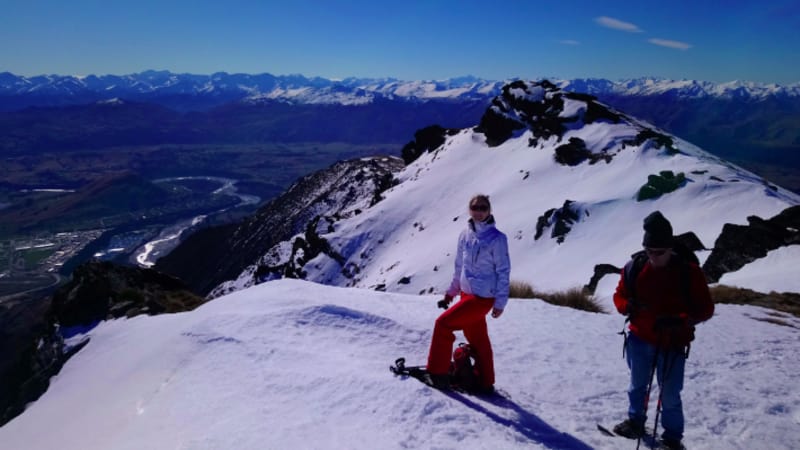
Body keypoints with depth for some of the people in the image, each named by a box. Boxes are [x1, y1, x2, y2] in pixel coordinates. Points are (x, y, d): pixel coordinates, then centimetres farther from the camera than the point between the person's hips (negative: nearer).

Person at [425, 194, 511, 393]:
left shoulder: (497, 238, -12)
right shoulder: (465, 235, 6)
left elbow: (503, 271, -10)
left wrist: (500, 302, -11)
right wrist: (452, 292, 20)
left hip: (483, 298, -7)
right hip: (466, 293, 7)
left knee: (443, 324, -12)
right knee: (477, 340, 15)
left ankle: (438, 374, 0)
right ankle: (485, 383, 29)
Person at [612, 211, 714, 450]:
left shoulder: (688, 271, -13)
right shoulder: (634, 267, -6)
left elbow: (705, 309, -9)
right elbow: (619, 295, 5)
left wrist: (678, 320, -27)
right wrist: (627, 306, -19)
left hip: (672, 345, -3)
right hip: (639, 340, 3)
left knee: (670, 396, 6)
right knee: (637, 385, 20)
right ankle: (636, 422, 41)